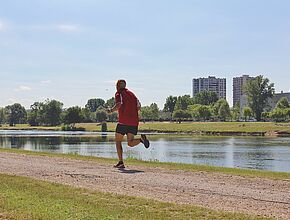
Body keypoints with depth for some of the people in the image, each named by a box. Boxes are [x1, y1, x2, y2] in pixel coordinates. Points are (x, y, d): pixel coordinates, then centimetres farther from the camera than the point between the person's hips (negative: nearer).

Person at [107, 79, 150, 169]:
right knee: (130, 143, 10)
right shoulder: (131, 93, 19)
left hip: (123, 122, -5)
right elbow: (139, 106, 14)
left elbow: (119, 104, -18)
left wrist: (111, 110, -5)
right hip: (134, 122, 5)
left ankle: (121, 162, 1)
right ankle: (141, 139, -20)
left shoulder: (119, 93, 0)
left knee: (118, 141, 8)